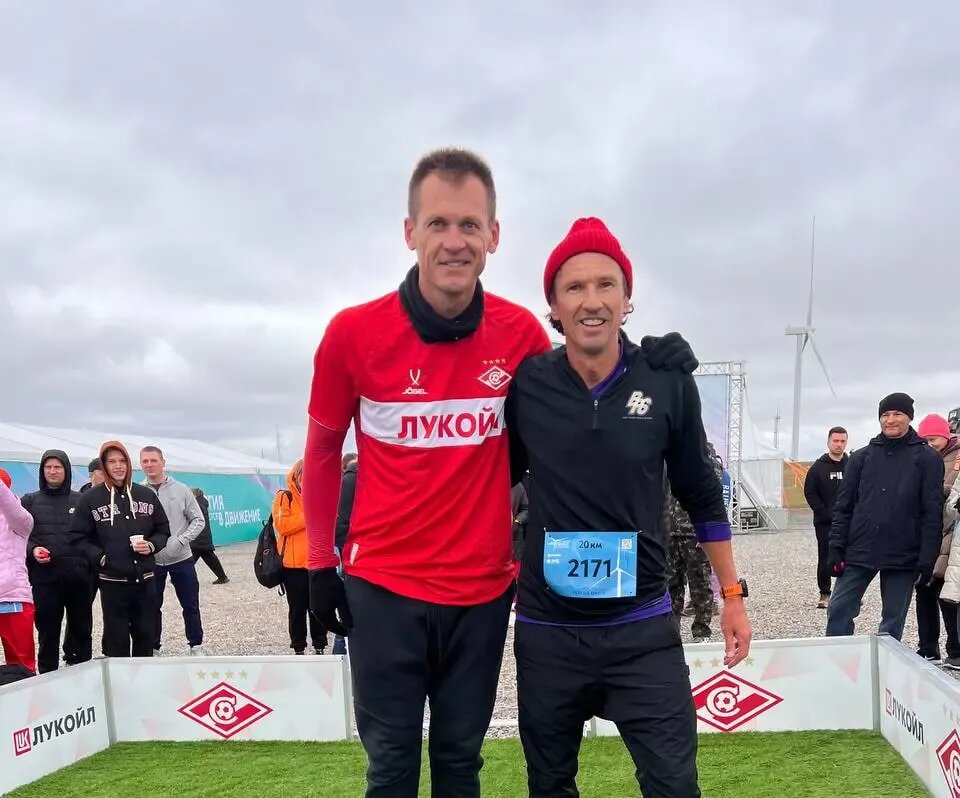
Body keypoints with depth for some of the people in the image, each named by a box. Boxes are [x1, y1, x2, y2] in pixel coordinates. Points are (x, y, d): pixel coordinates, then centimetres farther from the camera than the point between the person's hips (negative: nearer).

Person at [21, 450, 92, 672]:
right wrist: (32, 550, -11)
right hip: (44, 578, 0)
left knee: (81, 629, 7)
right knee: (47, 632, 2)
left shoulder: (81, 501, 10)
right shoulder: (29, 501, 12)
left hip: (79, 577, 0)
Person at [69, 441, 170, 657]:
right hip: (112, 582, -3)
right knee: (117, 640, 2)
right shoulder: (91, 499, -1)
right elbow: (78, 537, 0)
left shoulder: (147, 495, 7)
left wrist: (152, 546, -5)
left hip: (144, 580, 3)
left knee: (147, 636, 10)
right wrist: (100, 557, -10)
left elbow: (163, 531, 14)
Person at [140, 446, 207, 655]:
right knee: (152, 606, 9)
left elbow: (198, 520, 0)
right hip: (151, 561, 0)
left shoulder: (181, 490, -1)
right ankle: (152, 646, 23)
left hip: (182, 559, 0)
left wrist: (180, 540, -12)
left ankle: (196, 646, 19)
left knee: (190, 605, 6)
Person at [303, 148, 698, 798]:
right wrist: (321, 563, 7)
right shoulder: (353, 333, -10)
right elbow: (323, 451, 4)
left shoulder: (522, 332, -5)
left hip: (483, 590, 2)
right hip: (383, 587, -1)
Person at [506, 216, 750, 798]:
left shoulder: (668, 383, -6)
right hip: (546, 631, 1)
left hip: (643, 628, -1)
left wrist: (733, 595, 9)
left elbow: (702, 495, 6)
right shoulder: (525, 386, -7)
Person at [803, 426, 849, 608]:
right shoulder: (818, 467, 1)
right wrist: (825, 513, -10)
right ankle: (825, 594, 9)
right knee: (825, 559, 2)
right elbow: (810, 493, -2)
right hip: (825, 523, -1)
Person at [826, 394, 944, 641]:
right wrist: (836, 547, -1)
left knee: (893, 620, 5)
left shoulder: (927, 459, 0)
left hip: (903, 556, -2)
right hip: (859, 553, 2)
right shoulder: (861, 457, 7)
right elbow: (844, 506, 8)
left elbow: (932, 512, -3)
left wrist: (927, 560, -9)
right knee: (838, 610, 0)